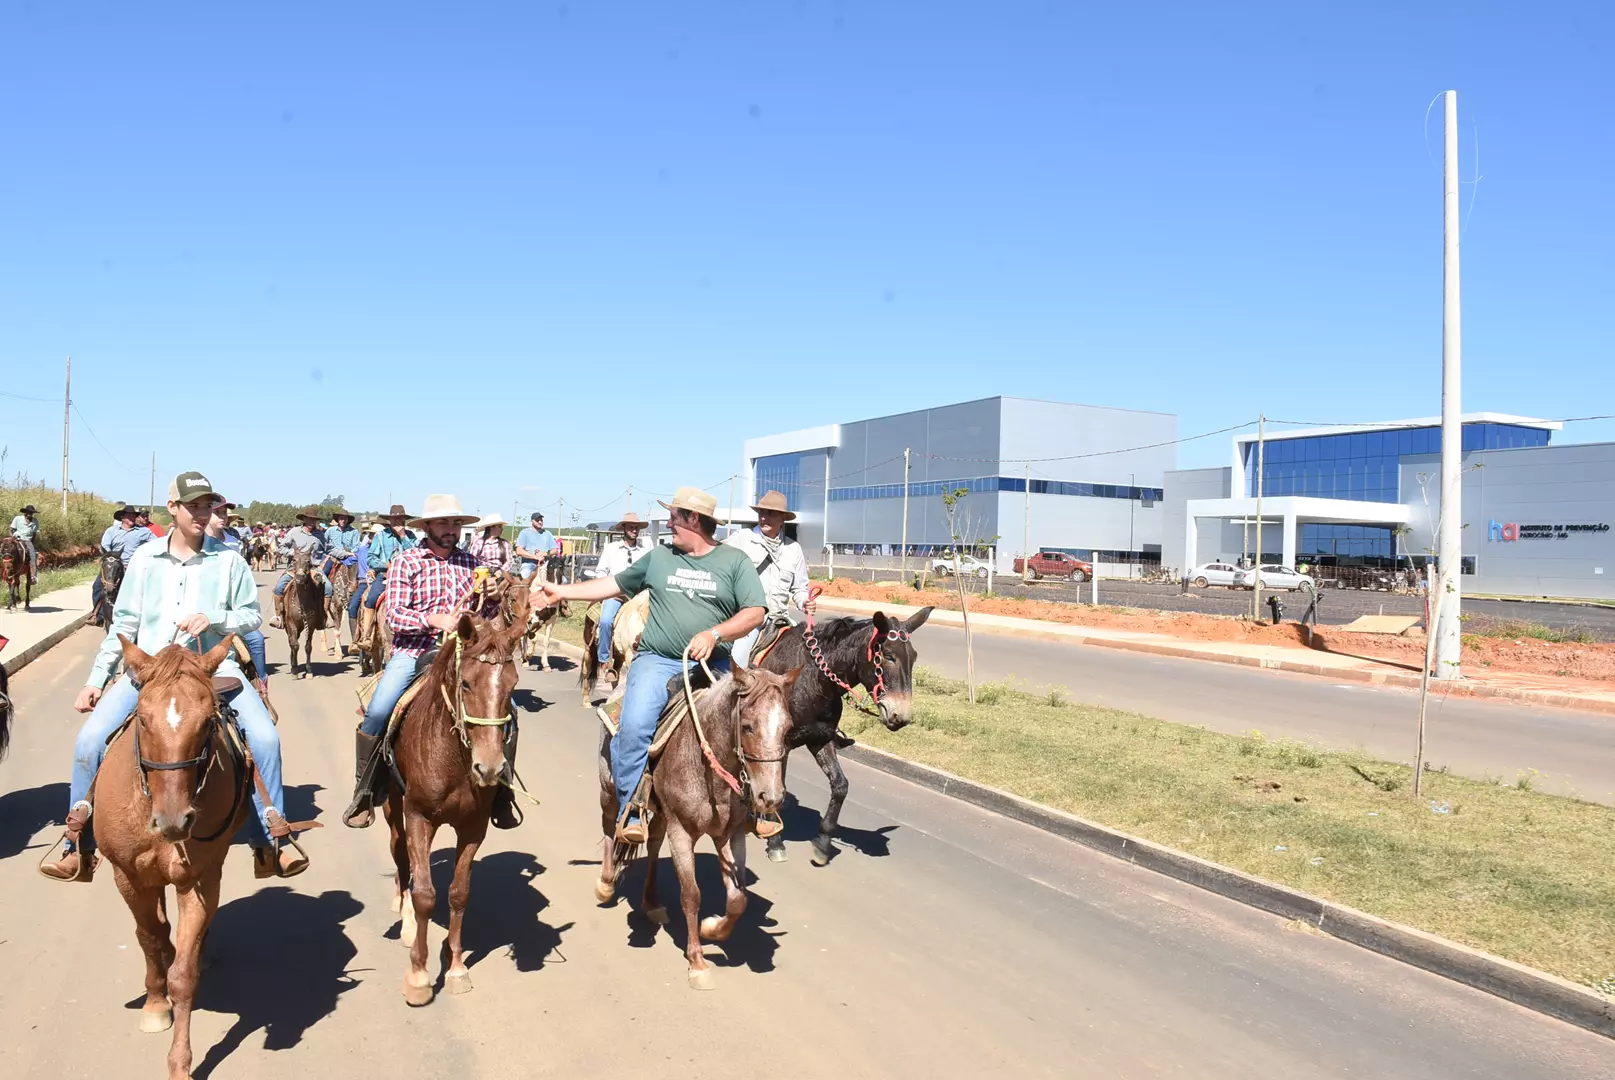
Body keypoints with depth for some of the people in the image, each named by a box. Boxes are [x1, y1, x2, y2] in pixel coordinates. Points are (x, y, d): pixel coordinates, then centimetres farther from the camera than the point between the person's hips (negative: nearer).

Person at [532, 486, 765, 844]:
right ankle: (630, 811, -10)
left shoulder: (735, 561, 5)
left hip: (712, 665, -1)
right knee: (634, 727, -24)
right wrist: (561, 592, 20)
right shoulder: (659, 557, 14)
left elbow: (755, 613, -3)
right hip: (657, 661, 1)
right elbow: (615, 585, 22)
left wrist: (714, 634, -18)